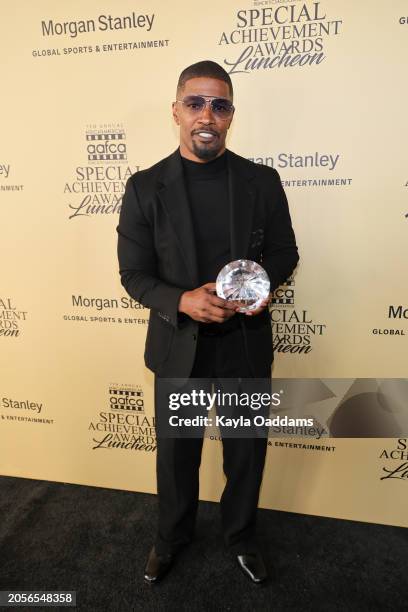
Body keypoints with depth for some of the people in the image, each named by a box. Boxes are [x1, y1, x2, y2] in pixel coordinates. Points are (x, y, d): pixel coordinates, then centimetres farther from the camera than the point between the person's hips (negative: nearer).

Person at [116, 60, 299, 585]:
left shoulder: (262, 181, -3)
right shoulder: (145, 187, -6)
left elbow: (284, 252, 5)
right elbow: (134, 274, -5)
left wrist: (264, 281, -18)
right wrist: (182, 301, -24)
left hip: (246, 343, 1)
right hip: (178, 345, 0)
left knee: (247, 449, 18)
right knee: (176, 450, 19)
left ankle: (241, 536, 47)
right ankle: (172, 535, 49)